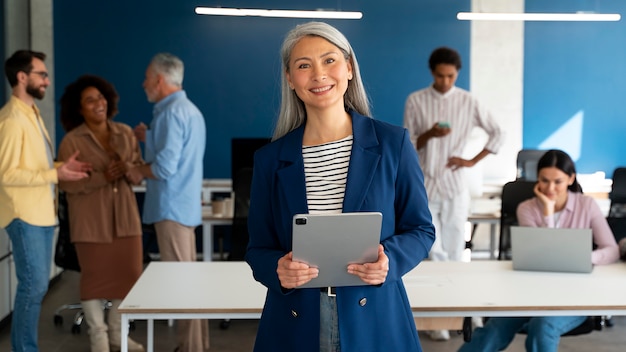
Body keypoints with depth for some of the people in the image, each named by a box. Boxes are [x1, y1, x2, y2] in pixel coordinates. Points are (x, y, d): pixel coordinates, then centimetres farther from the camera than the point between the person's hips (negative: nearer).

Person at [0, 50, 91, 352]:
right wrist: (55, 175, -22)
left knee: (37, 285, 13)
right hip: (25, 216, -9)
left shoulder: (31, 113, 15)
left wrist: (61, 167, 5)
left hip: (42, 213, 9)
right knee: (33, 285, -6)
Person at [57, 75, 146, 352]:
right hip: (91, 219, -4)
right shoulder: (71, 141, -6)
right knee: (95, 276, 1)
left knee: (128, 273, 6)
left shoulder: (125, 133, 7)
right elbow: (65, 182, -12)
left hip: (124, 215, 4)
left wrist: (128, 168, -16)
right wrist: (101, 177, -23)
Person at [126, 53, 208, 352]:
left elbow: (165, 167, -24)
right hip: (186, 204, 10)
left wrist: (139, 172, -7)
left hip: (172, 206, -10)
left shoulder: (171, 113, -17)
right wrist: (149, 138, 18)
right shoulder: (190, 109, 16)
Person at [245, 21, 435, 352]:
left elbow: (420, 229, 3)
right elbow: (258, 248, 6)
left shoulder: (392, 143, -2)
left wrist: (389, 259, -16)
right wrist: (277, 269, -16)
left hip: (374, 322, 0)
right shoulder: (270, 159, 1)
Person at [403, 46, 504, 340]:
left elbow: (496, 134, 9)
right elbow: (406, 146, 1)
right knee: (435, 253, -1)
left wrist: (473, 161, 0)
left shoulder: (468, 101, 2)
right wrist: (429, 134, -17)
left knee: (454, 252, 4)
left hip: (455, 185, 1)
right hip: (424, 186, 0)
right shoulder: (415, 101, 1)